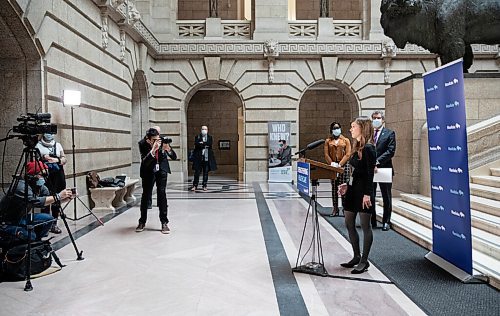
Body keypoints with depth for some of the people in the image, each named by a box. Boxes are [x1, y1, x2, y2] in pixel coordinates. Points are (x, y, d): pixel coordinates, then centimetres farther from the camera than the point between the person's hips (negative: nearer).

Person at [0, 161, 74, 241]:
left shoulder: (40, 187, -4)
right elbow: (36, 202, -42)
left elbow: (52, 200, -6)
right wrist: (58, 196, -43)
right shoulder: (21, 186, -28)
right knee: (30, 236, -27)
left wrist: (66, 197, -24)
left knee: (49, 219, -5)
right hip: (6, 223, -8)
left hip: (21, 218, 8)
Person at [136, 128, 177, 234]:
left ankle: (164, 223, 0)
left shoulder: (163, 142, -17)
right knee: (146, 195, 1)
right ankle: (142, 222, 18)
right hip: (148, 172, -1)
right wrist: (153, 150, -45)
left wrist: (168, 149, -33)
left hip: (161, 170, 1)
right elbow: (144, 162, -33)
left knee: (162, 194, -7)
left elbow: (174, 157, -13)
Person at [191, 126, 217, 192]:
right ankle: (195, 185, 4)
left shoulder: (210, 137, 13)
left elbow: (210, 143, -7)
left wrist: (202, 143, -8)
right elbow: (196, 144, -9)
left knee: (206, 172, 4)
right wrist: (206, 145, -12)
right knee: (197, 172, -2)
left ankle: (204, 186, 11)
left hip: (207, 157, 1)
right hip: (199, 157, -1)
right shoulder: (197, 137, 10)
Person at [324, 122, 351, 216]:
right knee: (334, 187, 2)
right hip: (332, 166, 2)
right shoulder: (328, 141, 12)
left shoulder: (346, 140, 8)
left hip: (343, 166, -2)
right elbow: (326, 154, 4)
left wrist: (340, 164, -11)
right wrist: (332, 164, -9)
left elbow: (347, 154, -1)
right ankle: (335, 208, 5)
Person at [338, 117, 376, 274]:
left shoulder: (368, 148, -13)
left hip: (363, 190, -10)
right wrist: (347, 184, 13)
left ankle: (364, 261, 11)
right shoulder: (356, 147, 13)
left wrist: (367, 194, -21)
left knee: (365, 225, 1)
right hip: (353, 189, 10)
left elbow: (370, 173, -18)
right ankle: (356, 257, 24)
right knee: (349, 224, 12)